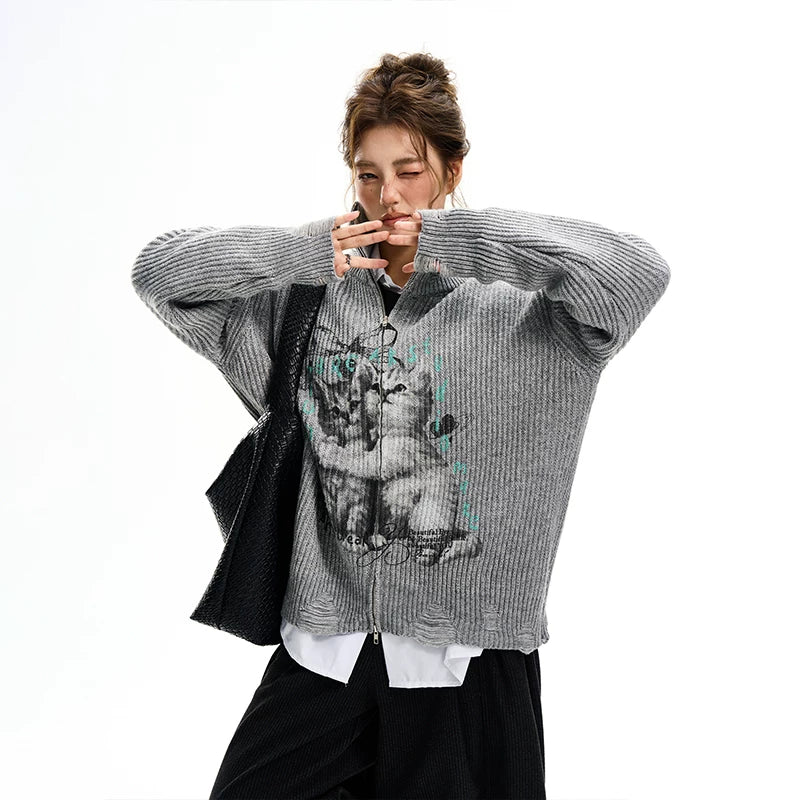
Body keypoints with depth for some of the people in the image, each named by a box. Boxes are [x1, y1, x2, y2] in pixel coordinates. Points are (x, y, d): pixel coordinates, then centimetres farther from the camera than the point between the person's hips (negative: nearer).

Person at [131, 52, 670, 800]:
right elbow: (158, 270, 2)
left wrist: (454, 236, -18)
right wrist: (302, 249, -13)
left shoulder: (512, 317, -3)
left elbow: (637, 270, -17)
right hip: (324, 646, 2)